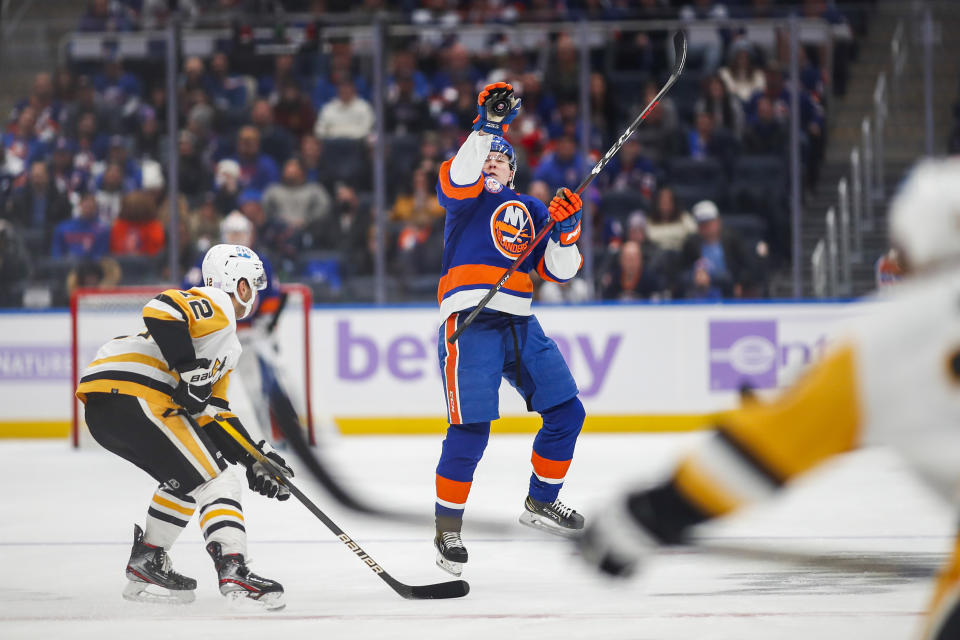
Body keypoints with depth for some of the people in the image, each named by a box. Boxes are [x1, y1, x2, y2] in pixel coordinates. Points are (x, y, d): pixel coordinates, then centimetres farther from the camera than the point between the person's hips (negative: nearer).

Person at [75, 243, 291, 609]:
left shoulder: (226, 346, 30)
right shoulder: (215, 305, 0)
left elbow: (213, 415, 27)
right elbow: (161, 311, -19)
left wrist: (254, 459, 18)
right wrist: (188, 370, -20)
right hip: (133, 395, -10)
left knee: (186, 479, 23)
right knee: (212, 479, -9)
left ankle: (146, 564, 24)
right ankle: (233, 572, -20)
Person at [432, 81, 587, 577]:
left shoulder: (530, 210, 21)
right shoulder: (468, 198, 6)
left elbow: (560, 271, 14)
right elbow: (458, 179, -20)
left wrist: (566, 229, -4)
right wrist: (488, 125, -25)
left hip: (520, 326, 6)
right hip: (470, 323, -6)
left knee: (566, 414, 7)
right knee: (470, 429, -14)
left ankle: (540, 503, 25)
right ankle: (447, 530, -3)